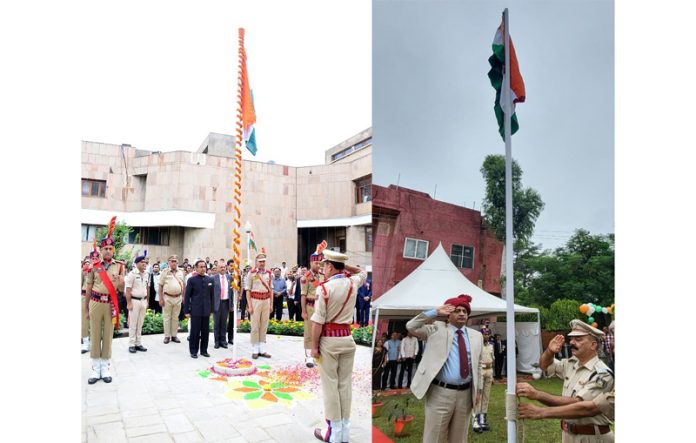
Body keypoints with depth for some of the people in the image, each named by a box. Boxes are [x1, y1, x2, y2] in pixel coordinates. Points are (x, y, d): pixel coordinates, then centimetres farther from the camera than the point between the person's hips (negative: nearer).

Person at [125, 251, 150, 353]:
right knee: (133, 324, 1)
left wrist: (147, 301, 12)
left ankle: (138, 343, 18)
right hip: (134, 301, -6)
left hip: (143, 301, 6)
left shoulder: (147, 275, 8)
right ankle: (131, 344, 9)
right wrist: (129, 303, -15)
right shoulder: (132, 274, -11)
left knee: (140, 324, 11)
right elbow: (128, 290, -12)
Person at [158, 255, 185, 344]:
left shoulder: (180, 273, 9)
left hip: (178, 298, 3)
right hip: (167, 297, -3)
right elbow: (160, 286, -4)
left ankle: (174, 335, 18)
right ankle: (167, 336, 12)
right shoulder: (165, 272, -3)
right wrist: (160, 298, -9)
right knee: (167, 317, 4)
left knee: (175, 318, 9)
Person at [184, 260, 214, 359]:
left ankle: (204, 350, 18)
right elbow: (187, 296, -1)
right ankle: (193, 351, 12)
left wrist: (212, 309, 8)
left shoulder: (210, 280, 8)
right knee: (195, 331, 1)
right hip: (195, 310, -3)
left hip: (206, 310, 3)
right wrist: (187, 310, -4)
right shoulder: (192, 280, -1)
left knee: (205, 331, 7)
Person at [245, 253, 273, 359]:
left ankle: (262, 349, 14)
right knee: (255, 326, -1)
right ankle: (255, 350, 7)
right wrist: (249, 305, -9)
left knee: (264, 326, 7)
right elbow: (248, 290, -3)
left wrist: (271, 304, 8)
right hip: (255, 301, -4)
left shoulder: (268, 273, 8)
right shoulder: (251, 273, -3)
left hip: (266, 301, 4)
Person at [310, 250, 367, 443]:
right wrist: (345, 265, 13)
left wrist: (314, 346, -7)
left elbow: (318, 321, -15)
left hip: (329, 340, -5)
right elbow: (363, 272, 25)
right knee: (345, 384, 12)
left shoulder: (324, 288, -15)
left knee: (330, 385, 5)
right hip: (347, 338, 5)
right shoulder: (352, 283, 0)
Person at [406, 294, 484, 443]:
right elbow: (411, 326, -11)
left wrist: (478, 390, 11)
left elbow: (478, 365, 14)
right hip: (440, 392, -3)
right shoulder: (437, 329, -1)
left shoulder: (476, 335, 9)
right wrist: (435, 312, -13)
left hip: (465, 393, 4)